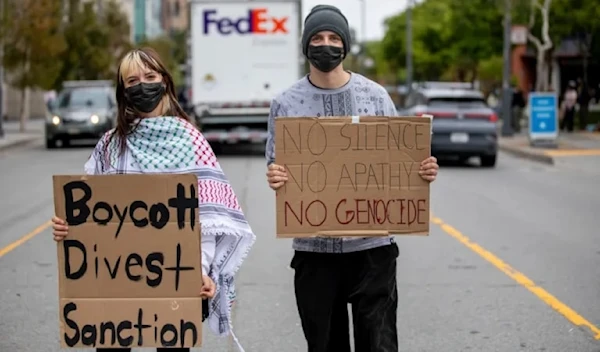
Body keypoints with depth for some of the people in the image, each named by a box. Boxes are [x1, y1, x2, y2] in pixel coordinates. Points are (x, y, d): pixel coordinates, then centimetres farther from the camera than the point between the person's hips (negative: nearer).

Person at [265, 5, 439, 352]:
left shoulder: (375, 95, 3)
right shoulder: (287, 104, 3)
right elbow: (276, 166, 4)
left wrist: (424, 170, -12)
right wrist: (275, 176, -19)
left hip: (372, 245, -1)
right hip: (314, 248, 1)